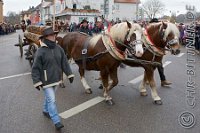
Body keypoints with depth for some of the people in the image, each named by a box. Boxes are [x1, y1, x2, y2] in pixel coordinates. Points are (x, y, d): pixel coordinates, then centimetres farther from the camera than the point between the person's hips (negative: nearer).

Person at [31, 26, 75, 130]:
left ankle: (46, 111, 47)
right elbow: (35, 68, -14)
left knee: (49, 97, 23)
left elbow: (64, 62, 5)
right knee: (51, 100, -4)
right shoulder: (41, 51, -17)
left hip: (55, 78, 6)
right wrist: (37, 82, -15)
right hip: (46, 80, -6)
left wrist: (69, 74, 5)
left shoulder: (58, 48, -2)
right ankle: (56, 121, 2)